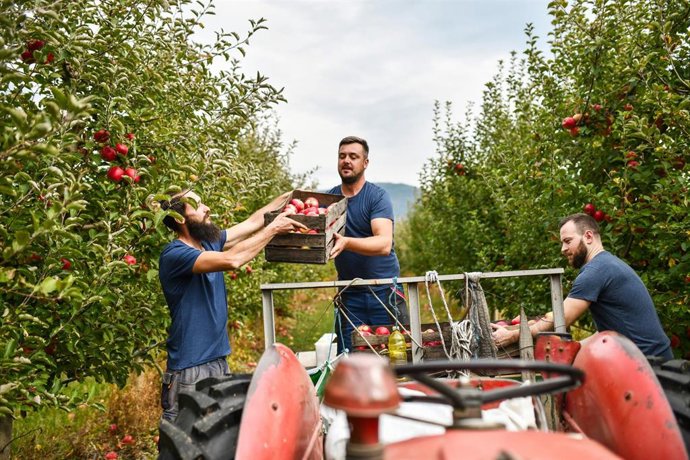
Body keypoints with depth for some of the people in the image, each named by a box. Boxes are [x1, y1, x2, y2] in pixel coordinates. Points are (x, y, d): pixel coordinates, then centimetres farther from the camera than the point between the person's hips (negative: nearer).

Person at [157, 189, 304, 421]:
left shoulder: (209, 242, 8)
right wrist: (273, 228, -20)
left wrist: (286, 197, 10)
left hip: (219, 361, 8)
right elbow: (231, 259, -29)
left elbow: (251, 223, 15)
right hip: (189, 368, -8)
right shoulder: (174, 254, -17)